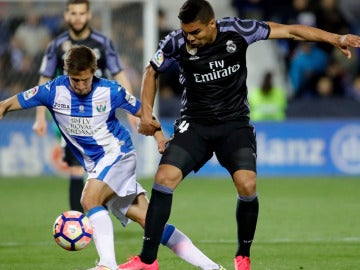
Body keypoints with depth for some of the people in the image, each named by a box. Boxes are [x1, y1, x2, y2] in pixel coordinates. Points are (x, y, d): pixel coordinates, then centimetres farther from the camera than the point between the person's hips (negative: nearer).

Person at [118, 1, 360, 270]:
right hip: (195, 124, 1)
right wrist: (146, 113, 2)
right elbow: (152, 71, 10)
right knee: (164, 177, -20)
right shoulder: (177, 43, -10)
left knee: (247, 185, -22)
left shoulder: (237, 31, -13)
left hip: (235, 124, -1)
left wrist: (336, 38, -13)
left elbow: (291, 31, -8)